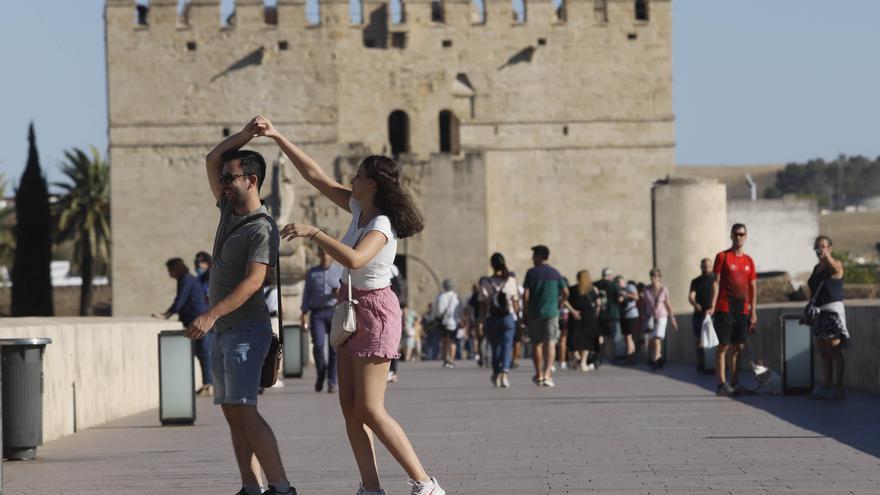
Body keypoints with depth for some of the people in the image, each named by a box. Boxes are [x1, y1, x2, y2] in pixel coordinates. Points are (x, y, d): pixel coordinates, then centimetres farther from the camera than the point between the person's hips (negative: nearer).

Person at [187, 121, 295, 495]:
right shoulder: (230, 211, 12)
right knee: (232, 413, 3)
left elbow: (253, 281, -24)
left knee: (243, 411, -17)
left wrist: (211, 315, -31)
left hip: (246, 330, -9)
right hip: (223, 331, 9)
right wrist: (245, 134, 5)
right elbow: (212, 159, 19)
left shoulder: (262, 229, -14)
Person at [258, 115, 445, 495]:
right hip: (352, 309, 9)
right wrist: (278, 137, 7)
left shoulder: (381, 225, -21)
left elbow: (354, 259, -42)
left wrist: (312, 232, -39)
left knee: (369, 410, -11)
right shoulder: (358, 208, 4)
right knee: (350, 407, 5)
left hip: (375, 310, -9)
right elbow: (314, 175, 10)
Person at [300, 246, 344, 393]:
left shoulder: (341, 271, 10)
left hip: (335, 311, -1)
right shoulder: (312, 273, 14)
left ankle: (332, 382, -1)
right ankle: (320, 373, 7)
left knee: (334, 348, -7)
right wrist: (304, 314, 3)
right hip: (317, 313, 1)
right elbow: (307, 294, 12)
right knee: (318, 344, -16)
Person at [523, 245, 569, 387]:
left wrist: (525, 312, 0)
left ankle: (539, 375, 19)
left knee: (537, 344, 11)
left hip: (535, 313, -1)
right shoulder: (555, 273, 4)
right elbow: (565, 293, 4)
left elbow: (526, 295, -8)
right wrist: (559, 304, 19)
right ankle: (547, 374, -18)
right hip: (551, 312, 1)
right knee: (550, 343, -3)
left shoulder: (531, 273, -4)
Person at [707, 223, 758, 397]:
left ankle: (734, 383, 12)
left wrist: (753, 312, 10)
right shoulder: (722, 257, 0)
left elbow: (753, 287, 15)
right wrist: (713, 306, -12)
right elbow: (716, 282, -3)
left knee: (739, 347, 5)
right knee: (724, 345, -6)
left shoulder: (748, 261, 12)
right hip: (725, 309, -4)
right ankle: (722, 383, -7)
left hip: (743, 310, 4)